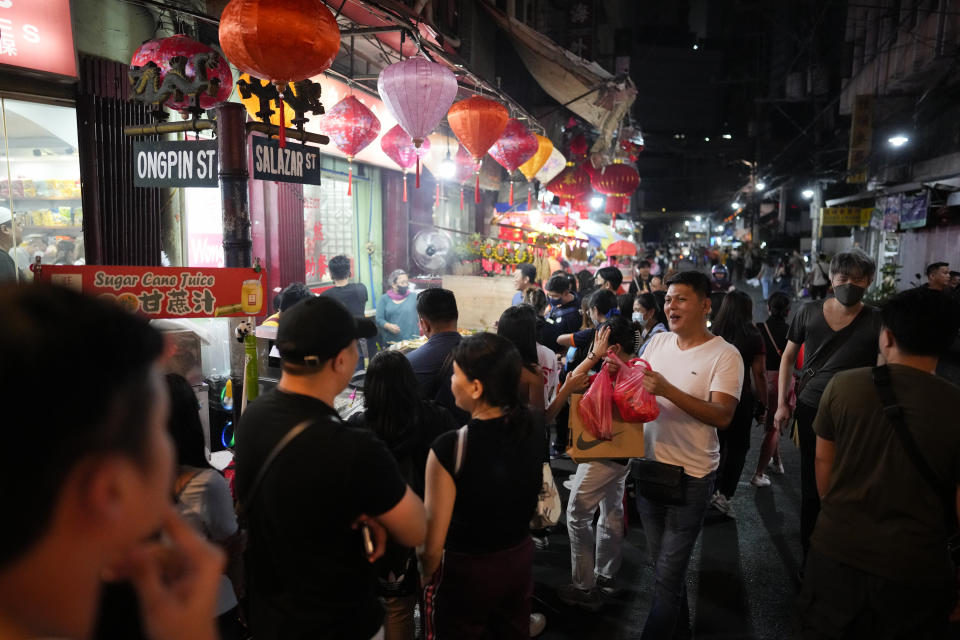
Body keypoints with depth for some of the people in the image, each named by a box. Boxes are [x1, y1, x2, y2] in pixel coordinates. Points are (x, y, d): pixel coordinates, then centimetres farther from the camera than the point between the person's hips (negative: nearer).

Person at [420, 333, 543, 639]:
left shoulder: (449, 448, -28)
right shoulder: (533, 434, -11)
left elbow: (433, 545, -21)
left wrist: (426, 576, -2)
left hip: (465, 571, -5)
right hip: (520, 560, 5)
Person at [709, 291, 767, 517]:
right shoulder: (753, 337, -8)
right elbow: (759, 374, -8)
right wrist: (762, 405, 0)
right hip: (741, 397, -2)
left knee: (716, 445, 16)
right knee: (737, 447, 10)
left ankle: (713, 489, 26)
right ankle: (724, 494, 3)